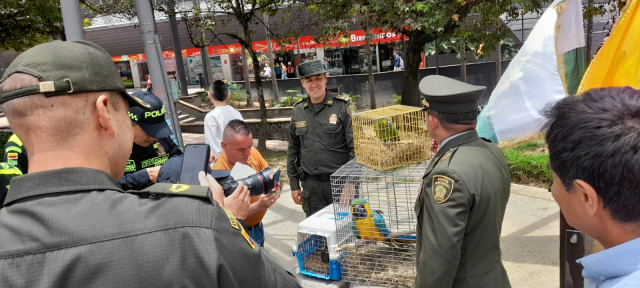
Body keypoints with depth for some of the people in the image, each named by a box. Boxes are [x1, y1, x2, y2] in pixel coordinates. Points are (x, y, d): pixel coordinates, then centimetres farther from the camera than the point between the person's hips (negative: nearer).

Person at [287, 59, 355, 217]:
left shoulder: (343, 107, -6)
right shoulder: (298, 111, 7)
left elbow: (355, 146, -8)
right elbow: (293, 150, 14)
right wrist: (294, 185, 13)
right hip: (310, 185, 4)